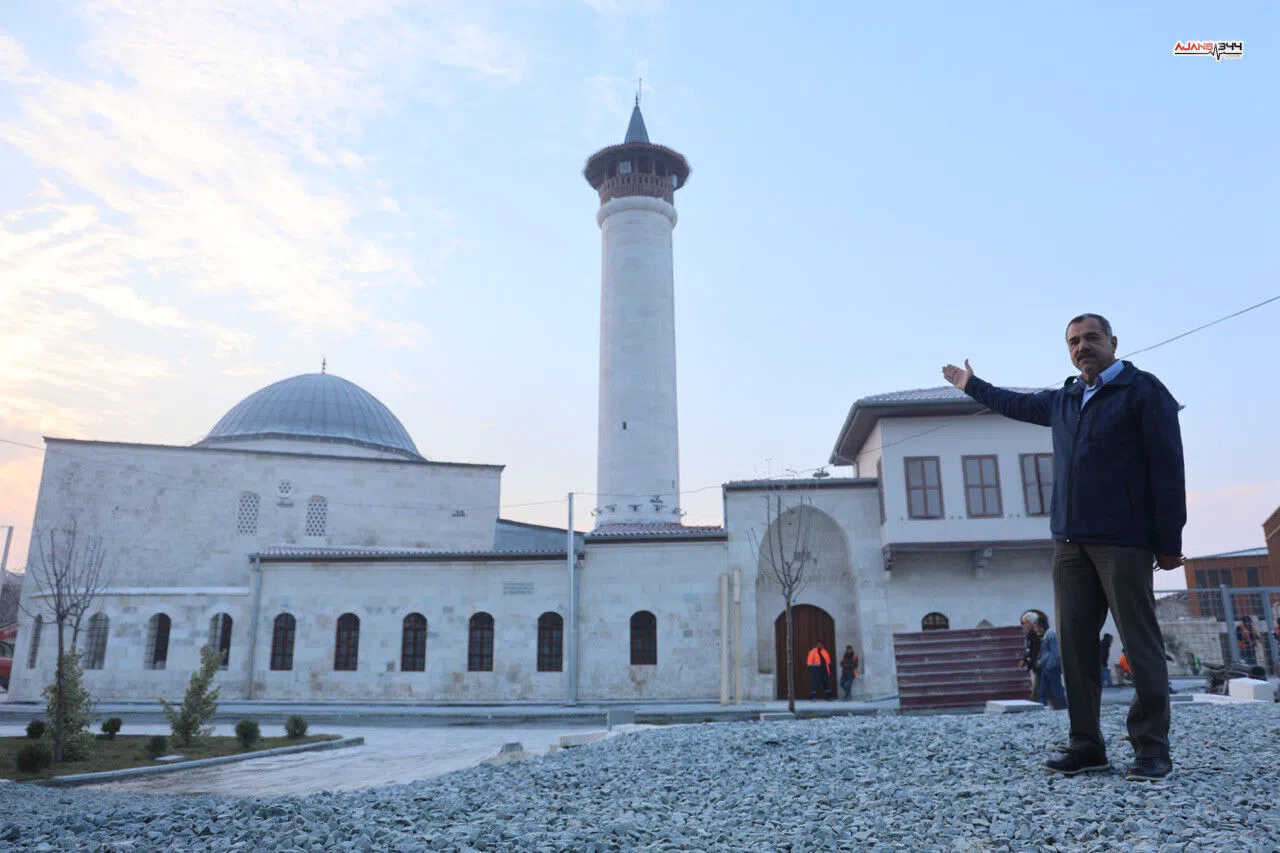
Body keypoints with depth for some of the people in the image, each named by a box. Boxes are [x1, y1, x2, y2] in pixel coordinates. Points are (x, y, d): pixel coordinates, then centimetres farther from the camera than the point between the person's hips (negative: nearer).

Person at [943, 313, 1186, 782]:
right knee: (1075, 642, 4)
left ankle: (1152, 749, 5)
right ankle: (1087, 745, 10)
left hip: (1123, 540, -6)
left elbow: (1167, 467, -6)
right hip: (1070, 541, 6)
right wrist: (972, 385, 50)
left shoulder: (1143, 390, -1)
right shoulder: (1063, 400, 18)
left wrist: (1169, 541, -11)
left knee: (1141, 643, -3)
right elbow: (1017, 403, 39)